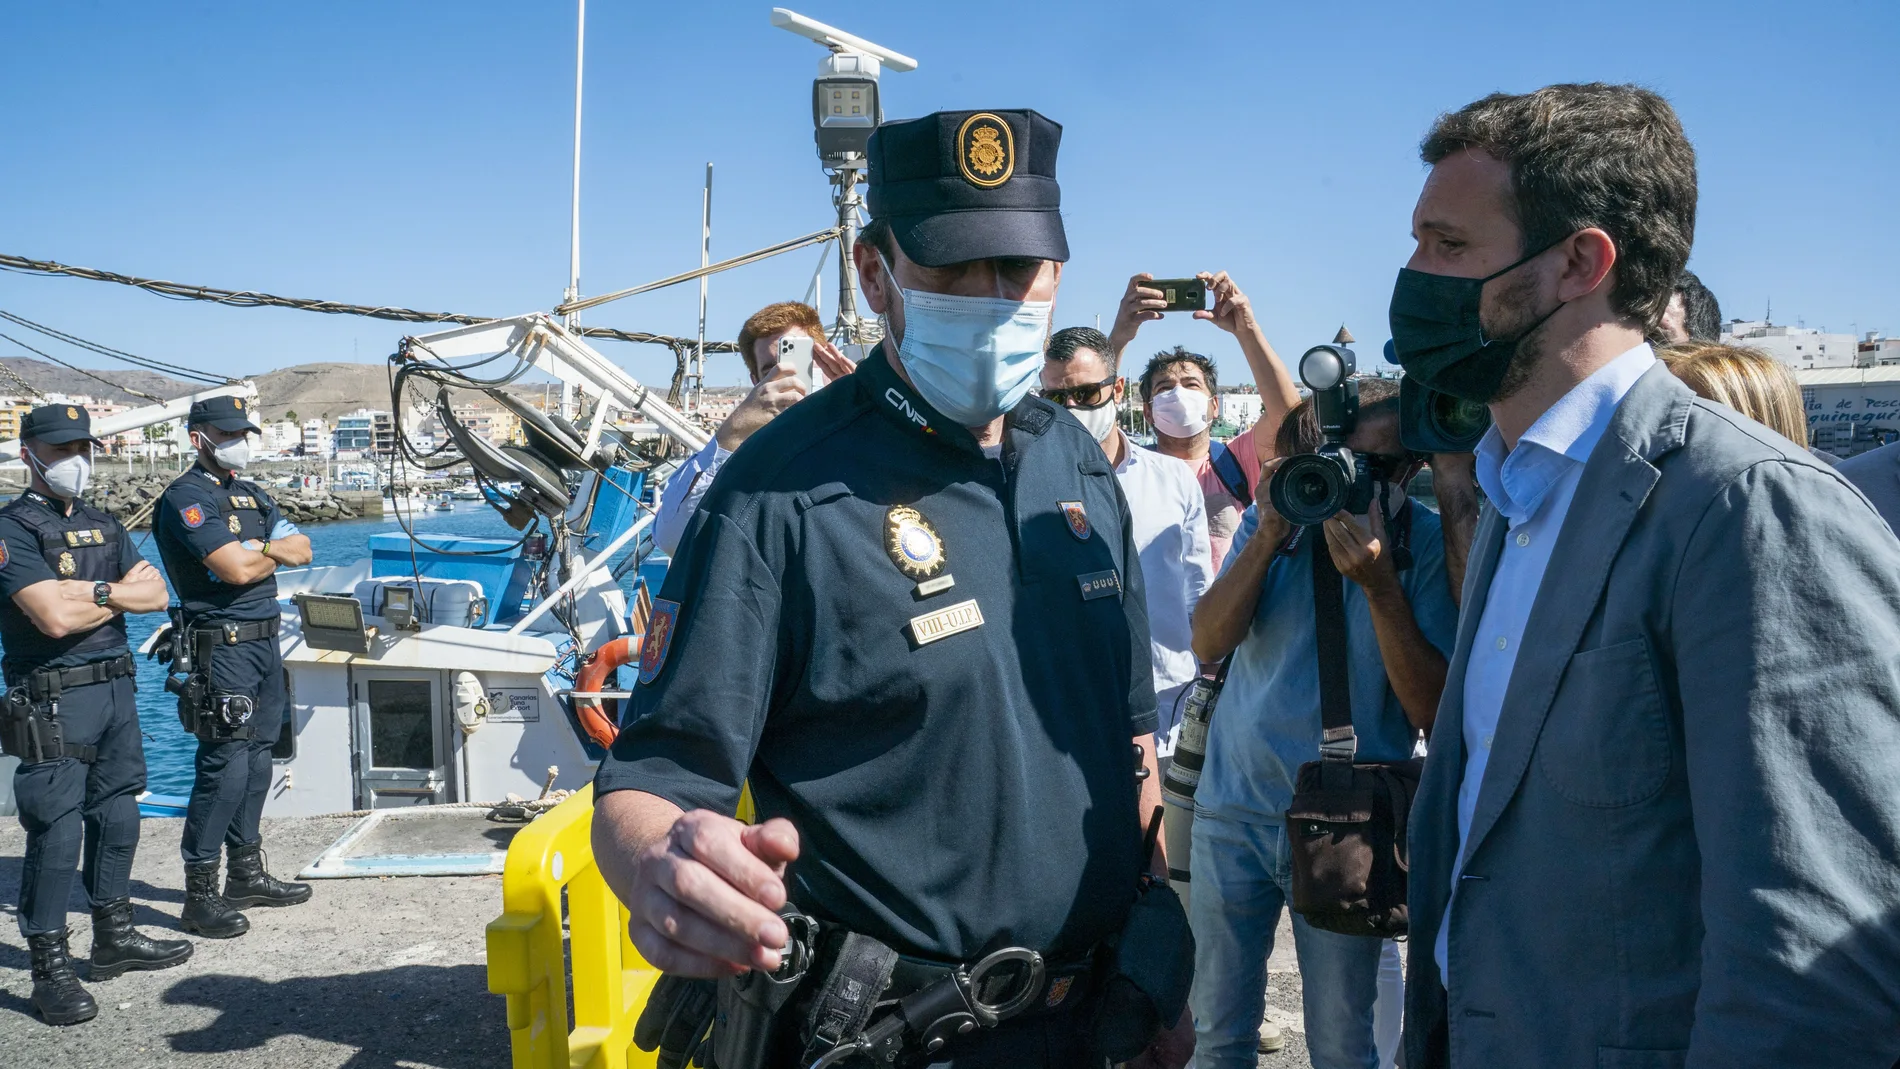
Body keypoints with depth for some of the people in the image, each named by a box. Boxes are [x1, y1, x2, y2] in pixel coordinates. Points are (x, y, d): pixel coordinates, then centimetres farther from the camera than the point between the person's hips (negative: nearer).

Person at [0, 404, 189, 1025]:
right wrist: (120, 595, -5)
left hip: (116, 688, 8)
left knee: (117, 819, 14)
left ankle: (114, 937, 27)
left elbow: (156, 594, 5)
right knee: (56, 833, -6)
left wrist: (95, 590, -12)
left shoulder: (103, 526, 15)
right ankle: (50, 970, 2)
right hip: (52, 701, -7)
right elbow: (56, 617, -21)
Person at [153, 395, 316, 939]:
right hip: (221, 645, -8)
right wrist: (276, 550, 1)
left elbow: (302, 550, 9)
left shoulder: (252, 496, 18)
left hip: (265, 640, 9)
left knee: (257, 759, 13)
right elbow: (237, 570, -18)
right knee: (225, 765, -9)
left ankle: (246, 874, 23)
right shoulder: (187, 497, -10)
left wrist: (262, 547, -10)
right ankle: (200, 894, -2)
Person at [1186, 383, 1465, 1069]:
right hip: (1233, 806, 3)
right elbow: (1208, 643, -8)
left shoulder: (1427, 543, -9)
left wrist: (1379, 582, -25)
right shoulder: (1274, 518, 1)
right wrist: (1269, 536, -19)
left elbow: (1432, 712, -15)